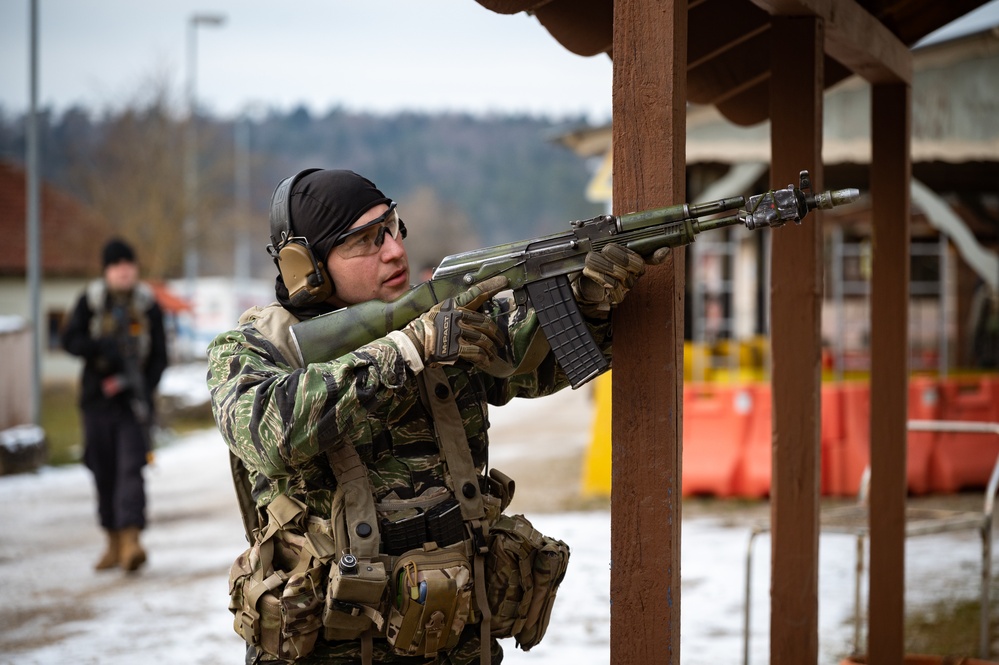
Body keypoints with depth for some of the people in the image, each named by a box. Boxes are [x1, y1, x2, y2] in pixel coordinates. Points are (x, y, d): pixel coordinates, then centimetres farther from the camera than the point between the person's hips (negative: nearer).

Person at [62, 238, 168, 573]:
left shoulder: (148, 305, 3)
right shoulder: (90, 301, 4)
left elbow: (159, 356, 3)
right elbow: (70, 340, -1)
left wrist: (144, 387, -12)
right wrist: (101, 347, -19)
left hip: (133, 398, -2)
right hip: (97, 397, 2)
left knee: (130, 468, -15)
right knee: (104, 471, 8)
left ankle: (131, 539, -25)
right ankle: (114, 543, 20)